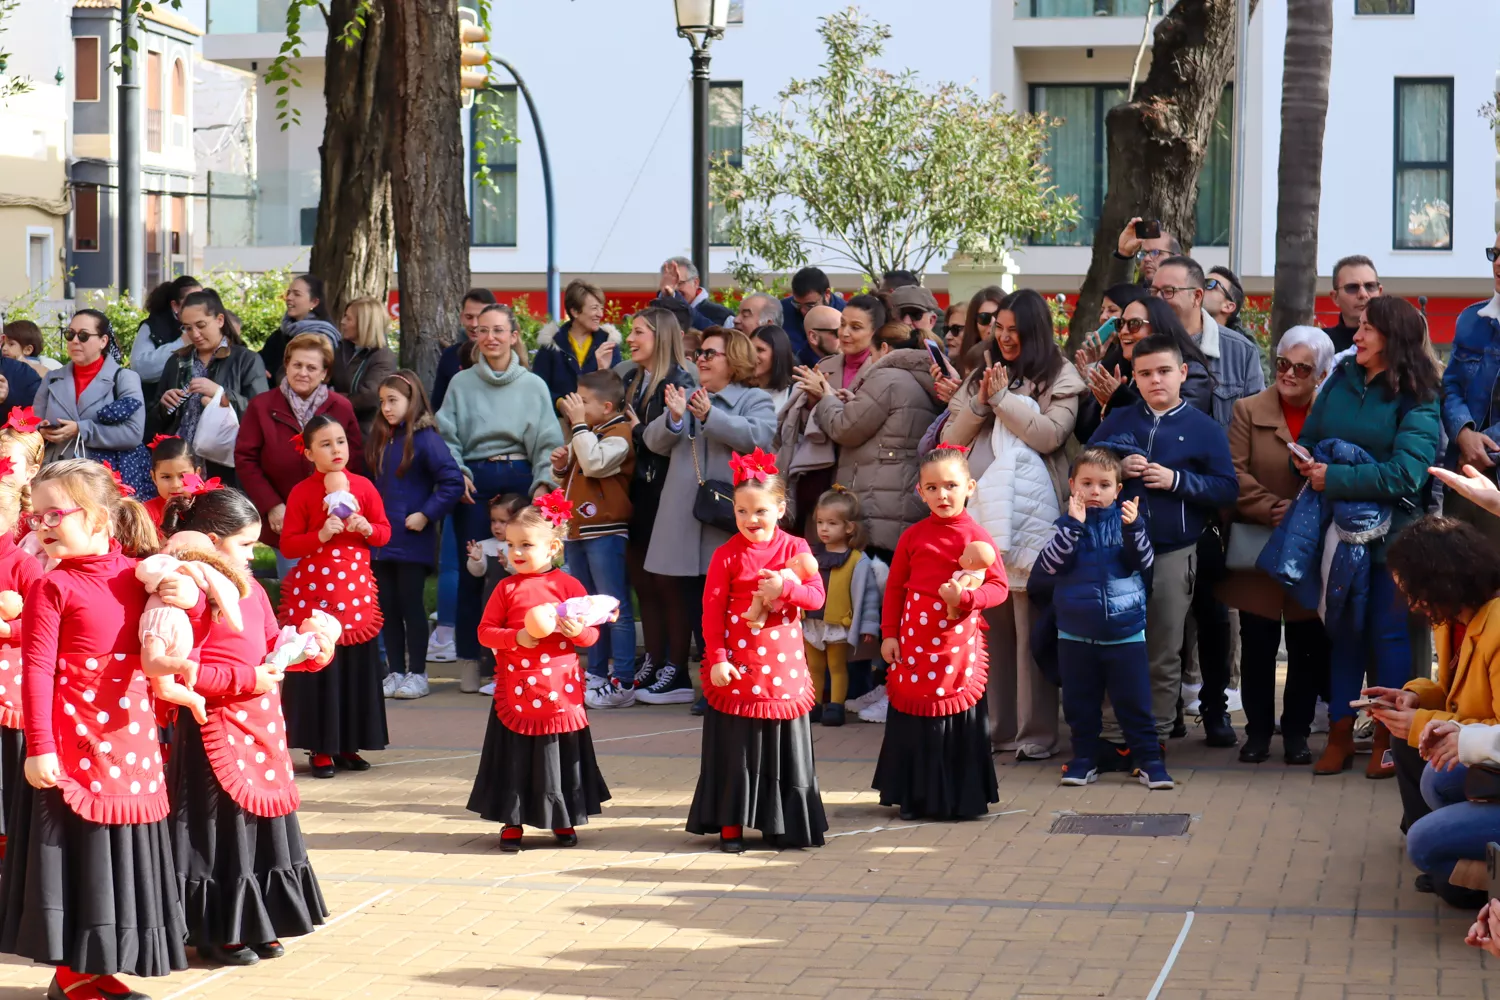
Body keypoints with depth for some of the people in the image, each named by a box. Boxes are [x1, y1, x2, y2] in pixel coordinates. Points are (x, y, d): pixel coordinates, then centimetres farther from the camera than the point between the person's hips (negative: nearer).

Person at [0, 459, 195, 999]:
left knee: (122, 850, 10)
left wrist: (187, 603, -4)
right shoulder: (53, 587, -7)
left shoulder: (136, 574, 6)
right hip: (72, 741, -5)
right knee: (75, 853, 0)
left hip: (130, 737, 5)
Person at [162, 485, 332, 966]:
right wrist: (246, 680, -21)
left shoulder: (249, 588, 11)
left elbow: (272, 643, 20)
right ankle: (217, 933, 11)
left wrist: (311, 651, 2)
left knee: (262, 823, 15)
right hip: (218, 725, -9)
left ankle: (257, 924, 26)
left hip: (259, 723, 9)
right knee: (222, 826, 0)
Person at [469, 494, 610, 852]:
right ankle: (512, 822, 15)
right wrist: (515, 638, -16)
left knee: (561, 753, 8)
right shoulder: (506, 589, 2)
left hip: (560, 691, 0)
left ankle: (563, 821, 22)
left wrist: (578, 631, -20)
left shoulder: (568, 586, -1)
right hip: (516, 691, 0)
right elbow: (485, 631, 0)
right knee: (515, 757, 5)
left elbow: (591, 634, 3)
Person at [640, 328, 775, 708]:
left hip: (726, 519, -6)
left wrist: (710, 416, -25)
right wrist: (673, 419, -13)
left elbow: (760, 436, -19)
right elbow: (655, 442, 8)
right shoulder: (686, 397, 18)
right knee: (679, 596, 11)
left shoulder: (755, 400, 1)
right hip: (682, 519, 6)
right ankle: (677, 676, 20)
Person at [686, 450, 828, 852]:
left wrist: (785, 587, -23)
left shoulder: (794, 548, 2)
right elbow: (712, 610, -4)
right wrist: (716, 659, -9)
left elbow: (816, 596, -4)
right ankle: (730, 824, 12)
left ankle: (779, 823, 19)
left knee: (782, 745, 8)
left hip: (784, 666, 2)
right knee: (735, 750, 3)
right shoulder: (727, 555, -4)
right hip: (737, 667, -2)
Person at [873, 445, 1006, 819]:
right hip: (914, 640, 2)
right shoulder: (913, 536, 4)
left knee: (958, 714, 2)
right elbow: (894, 587, 10)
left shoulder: (976, 536, -4)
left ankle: (961, 797, 14)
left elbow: (998, 587, -5)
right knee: (913, 715, 6)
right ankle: (915, 797, 17)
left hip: (959, 642, -2)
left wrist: (967, 597, -22)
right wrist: (889, 634, 5)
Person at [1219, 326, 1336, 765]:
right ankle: (1258, 729, 16)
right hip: (1258, 549, 0)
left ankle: (1297, 730, 17)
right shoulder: (1249, 411, 4)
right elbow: (1234, 473, -4)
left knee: (1308, 646, 4)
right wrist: (1270, 509, -15)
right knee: (1257, 644, 5)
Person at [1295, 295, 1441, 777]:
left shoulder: (1416, 401, -11)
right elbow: (1308, 439, 9)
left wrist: (1334, 479, -21)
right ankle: (1340, 734, 16)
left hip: (1390, 533, -4)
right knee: (1343, 630, 9)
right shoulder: (1340, 380, 4)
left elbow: (1404, 474, -21)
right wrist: (1307, 462, -14)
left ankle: (1387, 739, 13)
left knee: (1388, 633, 3)